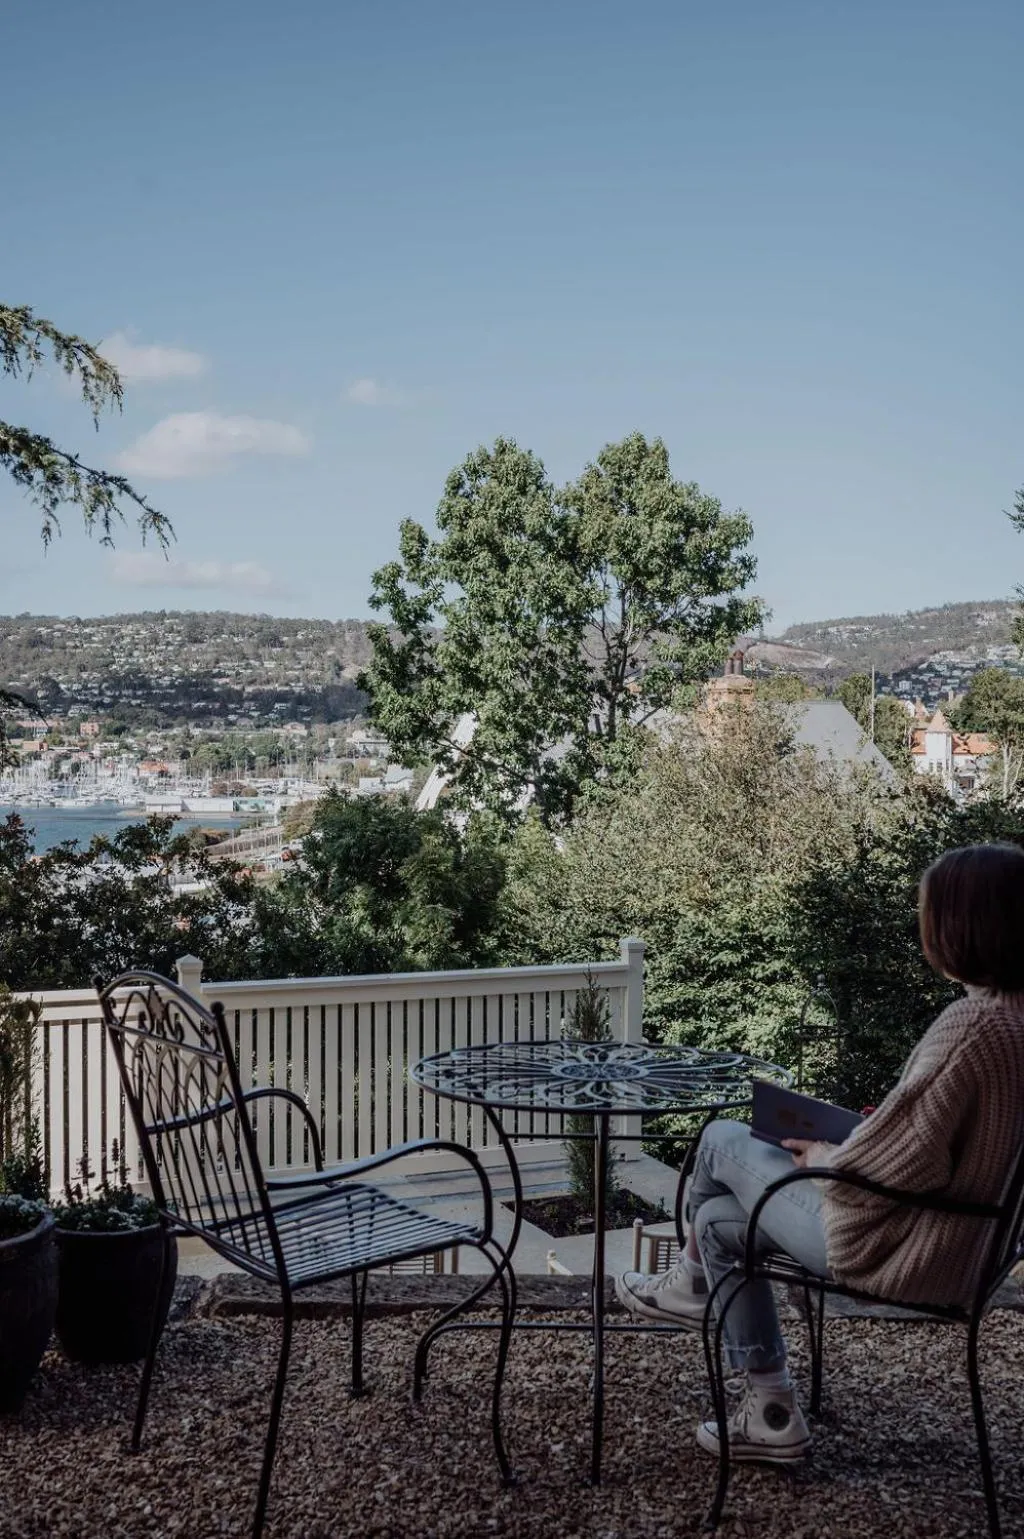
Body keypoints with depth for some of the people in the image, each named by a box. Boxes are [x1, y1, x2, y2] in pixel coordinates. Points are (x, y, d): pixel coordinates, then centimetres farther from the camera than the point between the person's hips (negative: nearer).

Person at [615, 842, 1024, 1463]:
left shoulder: (970, 1027, -29)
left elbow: (892, 1163, -27)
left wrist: (823, 1158, -7)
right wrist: (844, 1148, 7)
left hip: (897, 1253, -9)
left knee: (724, 1141, 7)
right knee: (722, 1217, 19)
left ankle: (694, 1282, 34)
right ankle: (771, 1413, 28)